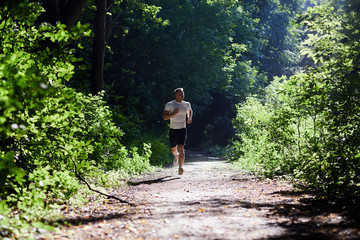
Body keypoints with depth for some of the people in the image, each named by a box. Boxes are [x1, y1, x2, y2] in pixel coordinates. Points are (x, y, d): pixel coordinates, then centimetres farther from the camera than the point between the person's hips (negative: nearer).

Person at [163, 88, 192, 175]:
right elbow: (164, 117, -9)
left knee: (181, 148, -16)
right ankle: (176, 156, 48)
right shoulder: (169, 105, -5)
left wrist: (190, 118, 9)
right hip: (173, 129, 0)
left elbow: (189, 110, 28)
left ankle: (180, 167, -20)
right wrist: (174, 113, -22)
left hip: (182, 129, 0)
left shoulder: (187, 104, 5)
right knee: (173, 149, 13)